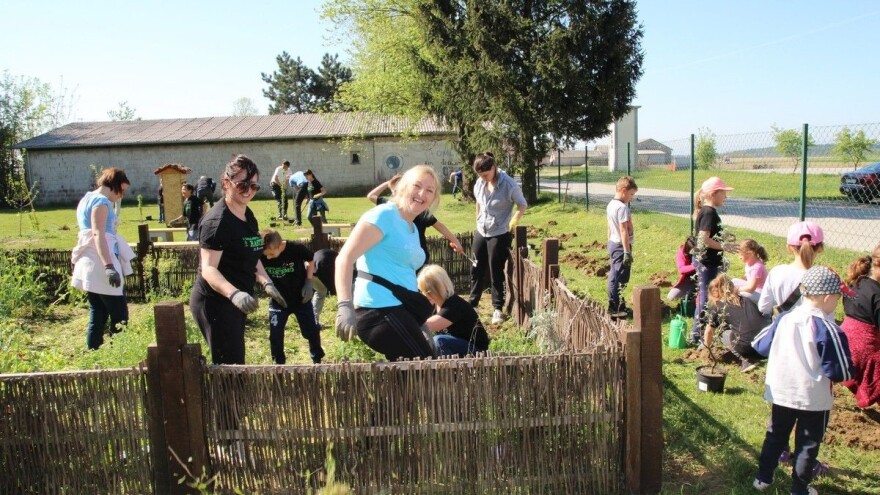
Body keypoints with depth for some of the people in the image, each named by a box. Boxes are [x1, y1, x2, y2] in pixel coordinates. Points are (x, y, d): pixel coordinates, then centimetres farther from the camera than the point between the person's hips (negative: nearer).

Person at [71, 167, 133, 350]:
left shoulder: (88, 199, 20)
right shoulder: (101, 201, -10)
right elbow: (98, 234, -22)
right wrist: (109, 266, -31)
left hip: (90, 267, 10)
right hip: (101, 267, -10)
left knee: (97, 318, 10)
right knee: (119, 319, -5)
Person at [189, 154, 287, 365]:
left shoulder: (248, 216, 8)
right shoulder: (217, 221, -20)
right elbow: (208, 269, -27)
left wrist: (266, 282, 2)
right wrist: (234, 293, -43)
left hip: (235, 301, 10)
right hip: (215, 303, -9)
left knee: (234, 361, 19)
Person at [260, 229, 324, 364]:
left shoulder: (296, 248, -24)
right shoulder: (261, 256, -20)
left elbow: (311, 260, -3)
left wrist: (309, 282, -9)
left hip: (301, 298, -1)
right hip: (278, 301, 1)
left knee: (311, 330, 7)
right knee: (275, 334, 1)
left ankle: (317, 360, 28)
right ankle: (278, 363, 21)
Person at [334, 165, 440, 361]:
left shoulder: (413, 229, 20)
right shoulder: (384, 215, -8)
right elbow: (344, 258, -18)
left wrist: (420, 327, 33)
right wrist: (345, 306, -31)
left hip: (399, 309, 10)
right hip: (379, 310, -10)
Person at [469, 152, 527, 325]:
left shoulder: (509, 185, -19)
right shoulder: (480, 183, -1)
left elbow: (522, 205, -10)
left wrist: (514, 220, -22)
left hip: (500, 235, -6)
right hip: (481, 232, 6)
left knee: (496, 272, 1)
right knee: (477, 269, 13)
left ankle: (497, 309, 14)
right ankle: (472, 303, 28)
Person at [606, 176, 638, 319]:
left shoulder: (610, 205, 9)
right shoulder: (622, 207, -19)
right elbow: (624, 231, -21)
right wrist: (627, 252, -21)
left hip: (612, 243, 10)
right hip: (621, 246, -9)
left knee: (613, 276, 14)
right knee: (621, 279, -3)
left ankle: (613, 306, 22)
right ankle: (616, 309, 1)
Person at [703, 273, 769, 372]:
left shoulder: (716, 306, 11)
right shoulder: (746, 299, 24)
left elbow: (709, 332, 20)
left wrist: (707, 348, 40)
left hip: (746, 345, -5)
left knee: (724, 334, 22)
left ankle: (746, 360, 4)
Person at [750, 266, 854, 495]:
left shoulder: (784, 318, -8)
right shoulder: (828, 330, -22)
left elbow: (760, 345, 4)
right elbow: (842, 372, -18)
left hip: (781, 392, 4)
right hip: (814, 398, -4)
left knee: (775, 436, 20)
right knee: (808, 444, 13)